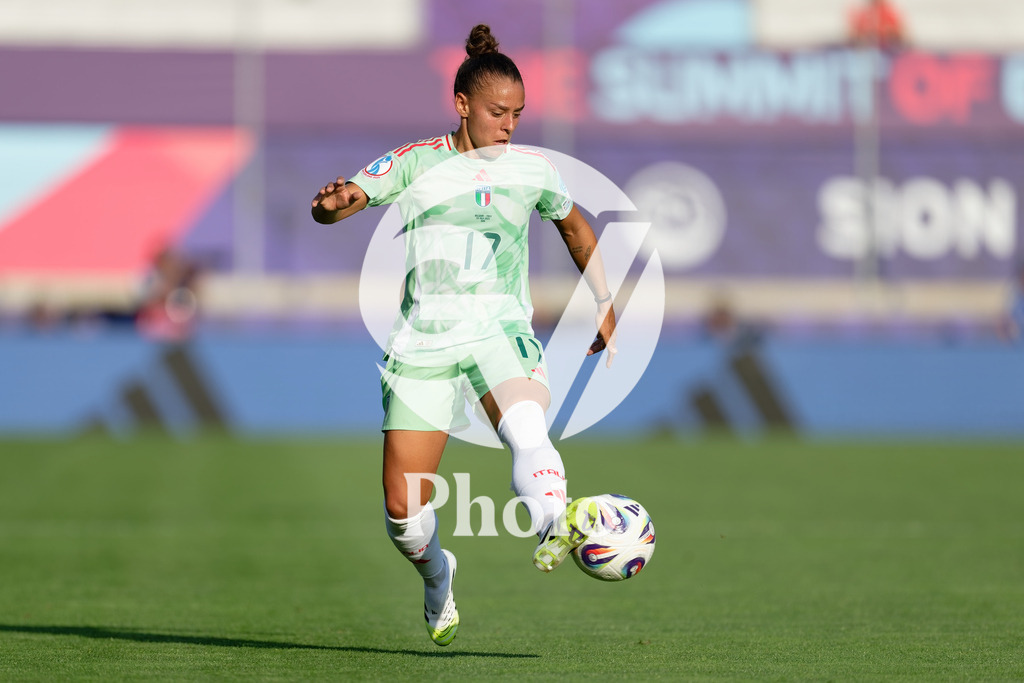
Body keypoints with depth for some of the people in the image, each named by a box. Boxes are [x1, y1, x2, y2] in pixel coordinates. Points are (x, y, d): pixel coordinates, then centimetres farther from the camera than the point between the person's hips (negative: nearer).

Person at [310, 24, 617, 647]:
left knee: (525, 426, -37)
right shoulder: (416, 163, 3)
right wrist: (334, 203, -28)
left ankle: (556, 525, -62)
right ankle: (437, 579, 29)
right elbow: (339, 203, -3)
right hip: (422, 342, 0)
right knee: (403, 513, -2)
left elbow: (575, 227, 27)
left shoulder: (532, 169, 9)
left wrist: (605, 304, 23)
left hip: (499, 332, 0)